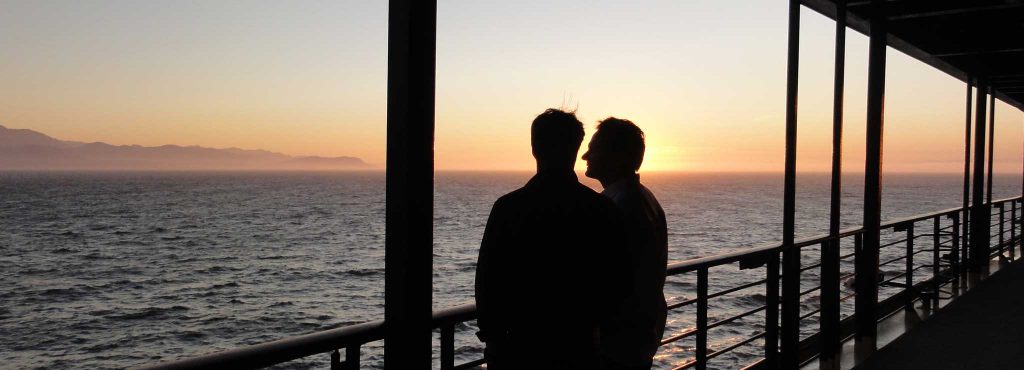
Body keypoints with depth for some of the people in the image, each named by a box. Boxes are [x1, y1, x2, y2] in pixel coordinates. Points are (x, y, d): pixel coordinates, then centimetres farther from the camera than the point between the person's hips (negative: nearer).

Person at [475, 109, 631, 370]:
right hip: (579, 347, 2)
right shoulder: (602, 209, -5)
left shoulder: (508, 207, -10)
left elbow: (488, 277, -7)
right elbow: (617, 280, -1)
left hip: (520, 342, -1)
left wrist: (491, 334, 5)